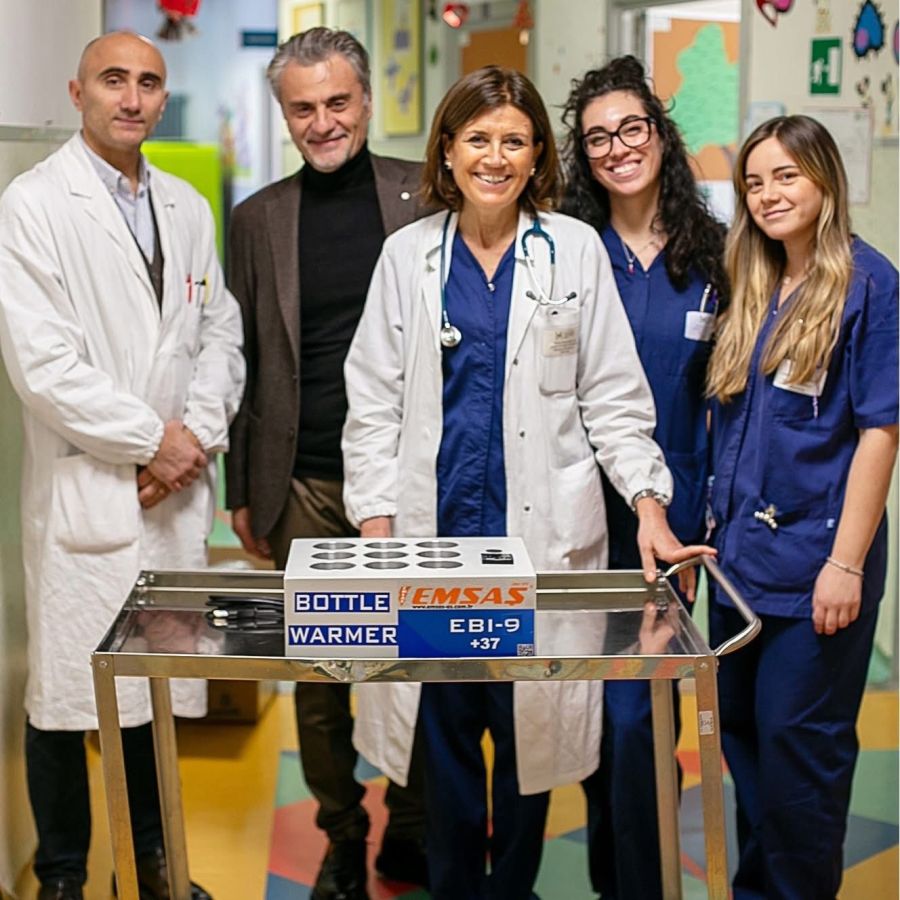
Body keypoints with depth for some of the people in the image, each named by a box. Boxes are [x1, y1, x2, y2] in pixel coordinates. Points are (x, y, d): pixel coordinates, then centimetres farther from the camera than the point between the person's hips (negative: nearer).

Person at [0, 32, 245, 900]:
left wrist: (196, 435, -4)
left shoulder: (188, 209, 13)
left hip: (177, 489, 5)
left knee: (163, 686, 13)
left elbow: (220, 332, 12)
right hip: (84, 491, -5)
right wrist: (151, 438, -11)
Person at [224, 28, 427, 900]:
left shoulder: (426, 197, 2)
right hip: (304, 485, 1)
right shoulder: (257, 219, 7)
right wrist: (242, 491, 8)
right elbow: (244, 363, 10)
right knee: (317, 674, 7)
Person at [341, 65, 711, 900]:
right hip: (436, 525, 1)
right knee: (444, 722, 6)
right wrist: (375, 521, -2)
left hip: (543, 527, 0)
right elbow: (374, 400, 5)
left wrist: (648, 502, -5)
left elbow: (611, 393, 4)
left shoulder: (575, 249, 3)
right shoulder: (407, 253, 6)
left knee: (531, 720, 6)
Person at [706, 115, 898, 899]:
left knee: (798, 739, 1)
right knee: (743, 731, 14)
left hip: (812, 557, -6)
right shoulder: (754, 289, 11)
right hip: (740, 552, 7)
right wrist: (717, 525, 10)